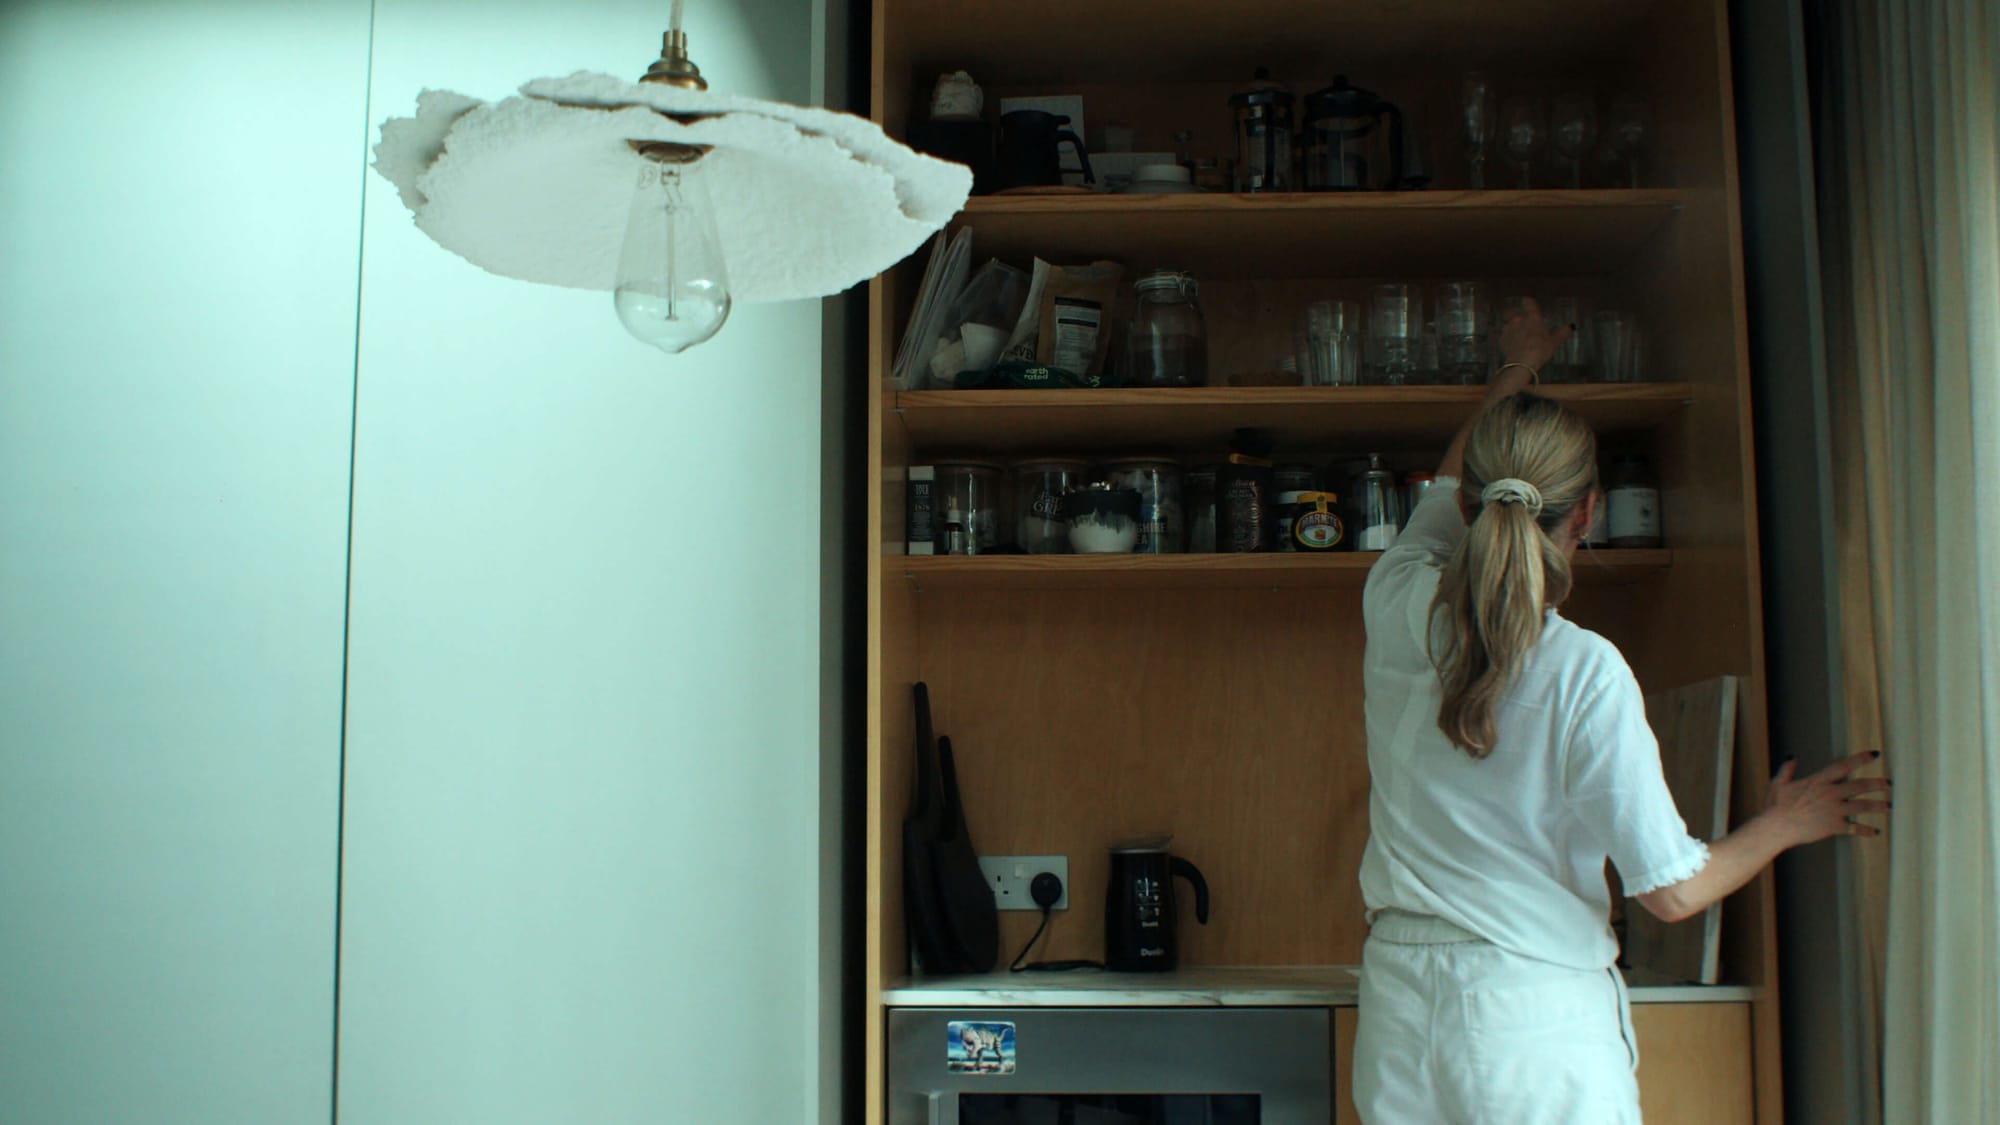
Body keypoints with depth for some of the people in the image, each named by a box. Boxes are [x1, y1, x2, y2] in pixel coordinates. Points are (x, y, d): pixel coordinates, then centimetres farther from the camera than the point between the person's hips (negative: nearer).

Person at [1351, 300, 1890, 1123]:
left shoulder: (1396, 604, -2)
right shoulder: (1584, 673, -15)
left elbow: (1448, 486, 21)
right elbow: (1674, 889, -10)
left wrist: (1518, 369, 39)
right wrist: (1784, 825, 9)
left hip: (1400, 1002, 5)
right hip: (1536, 1016, -4)